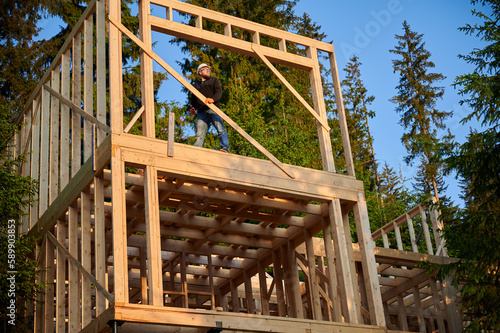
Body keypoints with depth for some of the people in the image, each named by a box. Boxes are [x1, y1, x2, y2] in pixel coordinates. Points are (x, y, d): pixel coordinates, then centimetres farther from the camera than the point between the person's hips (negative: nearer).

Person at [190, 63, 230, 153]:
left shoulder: (214, 80, 22)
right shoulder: (196, 85, 30)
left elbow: (219, 92, 5)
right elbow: (193, 99, 29)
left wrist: (212, 99, -17)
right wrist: (193, 108, 6)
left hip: (213, 109, -2)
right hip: (201, 112, 2)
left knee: (220, 129, -21)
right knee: (199, 134, -10)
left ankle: (225, 148, -28)